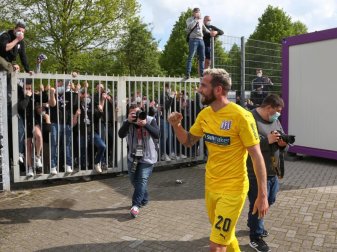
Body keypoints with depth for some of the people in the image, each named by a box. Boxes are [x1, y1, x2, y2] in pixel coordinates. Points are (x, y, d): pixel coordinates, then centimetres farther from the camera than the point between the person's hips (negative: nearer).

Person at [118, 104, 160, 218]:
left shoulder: (150, 120, -8)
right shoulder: (128, 123, -1)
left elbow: (157, 134, -21)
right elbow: (121, 135, -17)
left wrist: (145, 124, -32)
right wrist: (128, 121, -28)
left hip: (147, 157, -4)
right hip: (133, 156, 4)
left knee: (142, 180, -15)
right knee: (134, 180, 14)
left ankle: (136, 205, -13)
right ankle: (144, 199, 36)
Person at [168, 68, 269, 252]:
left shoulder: (240, 116, -19)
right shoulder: (204, 114, 1)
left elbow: (257, 156, -16)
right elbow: (188, 141, 13)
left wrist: (263, 195, -16)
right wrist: (176, 125, -7)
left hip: (232, 189, -7)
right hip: (210, 186, 7)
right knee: (225, 235, 24)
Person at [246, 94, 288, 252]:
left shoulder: (275, 120, 11)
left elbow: (282, 147, 15)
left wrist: (283, 144, -8)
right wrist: (267, 140, -26)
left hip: (273, 171, 9)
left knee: (269, 201, 22)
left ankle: (253, 223, 46)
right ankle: (255, 238, 20)